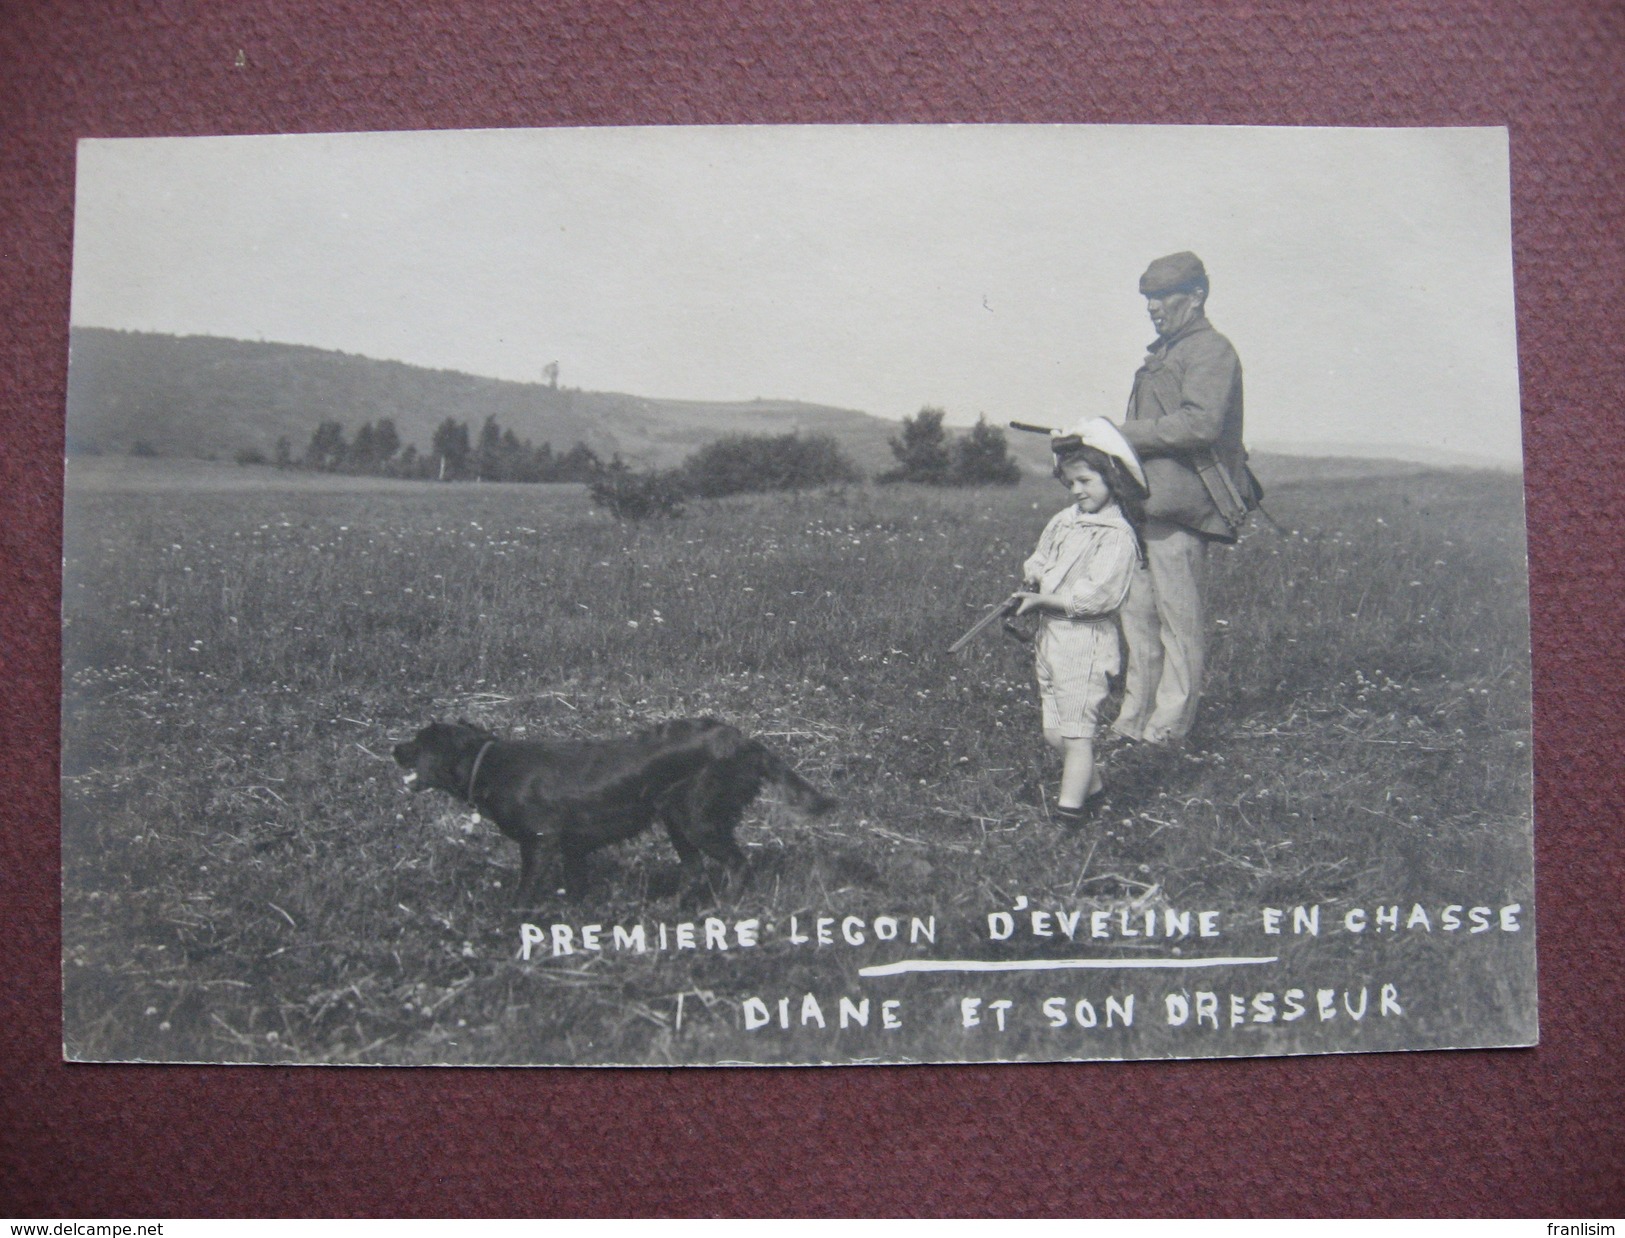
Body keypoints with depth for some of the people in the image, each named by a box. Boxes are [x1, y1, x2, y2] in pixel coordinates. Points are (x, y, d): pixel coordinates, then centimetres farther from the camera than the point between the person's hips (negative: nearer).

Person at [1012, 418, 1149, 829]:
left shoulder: (1117, 535, -13)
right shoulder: (1063, 522, 11)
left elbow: (1097, 595, -20)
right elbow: (1038, 560, 22)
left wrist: (1044, 599, -16)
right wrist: (1033, 578, -1)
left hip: (1086, 642, -8)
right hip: (1050, 637, 8)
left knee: (1076, 732, -5)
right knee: (1054, 733, 14)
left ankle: (1069, 811, -1)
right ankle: (1091, 787, 32)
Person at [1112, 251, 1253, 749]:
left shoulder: (1212, 351, -7)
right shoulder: (1162, 353, 23)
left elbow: (1200, 424, -21)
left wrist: (1121, 434, -17)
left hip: (1178, 505, -10)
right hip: (1144, 502, 10)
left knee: (1179, 617, -4)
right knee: (1138, 612, 11)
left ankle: (1169, 724, 1)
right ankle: (1134, 718, 17)